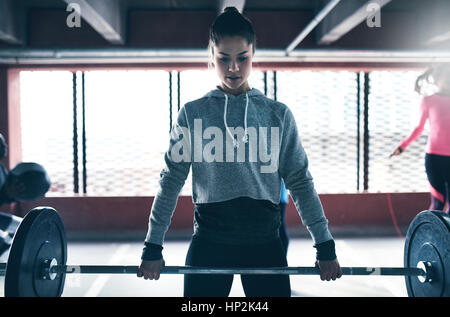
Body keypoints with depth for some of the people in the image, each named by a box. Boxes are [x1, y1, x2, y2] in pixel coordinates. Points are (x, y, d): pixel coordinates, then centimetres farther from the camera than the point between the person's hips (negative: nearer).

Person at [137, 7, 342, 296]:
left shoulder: (278, 115, 6)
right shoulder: (193, 114, 3)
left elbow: (300, 182, 7)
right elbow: (171, 181, 5)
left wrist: (325, 245, 5)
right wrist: (153, 246, 3)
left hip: (264, 242, 1)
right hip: (209, 242, 0)